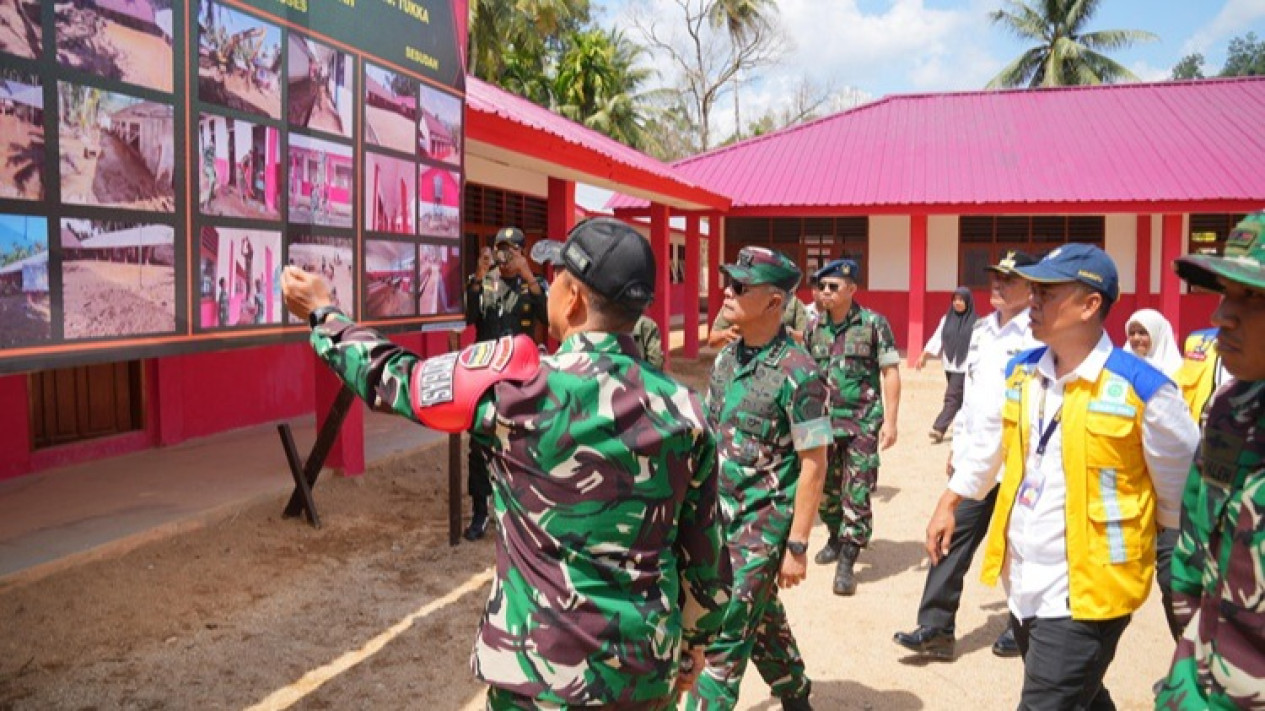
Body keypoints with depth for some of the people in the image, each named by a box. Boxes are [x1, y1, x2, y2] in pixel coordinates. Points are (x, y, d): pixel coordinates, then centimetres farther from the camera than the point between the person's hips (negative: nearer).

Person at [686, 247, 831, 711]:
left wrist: (797, 546, -15)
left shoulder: (796, 372, -19)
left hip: (764, 521, -7)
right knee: (760, 618, 21)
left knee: (724, 633, -3)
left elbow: (813, 465, -16)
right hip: (722, 515, 7)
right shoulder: (727, 358, 2)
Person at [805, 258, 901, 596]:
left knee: (856, 495, -5)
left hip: (863, 423, -5)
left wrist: (890, 421, -13)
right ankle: (836, 539, 38)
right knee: (826, 488, 15)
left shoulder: (873, 324, -8)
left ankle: (846, 563, 1)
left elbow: (890, 373, -8)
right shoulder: (816, 327, 5)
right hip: (825, 421, 5)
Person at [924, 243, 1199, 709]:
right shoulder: (1020, 372, 2)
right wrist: (948, 504, 15)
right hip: (1022, 583, 6)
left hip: (1085, 595, -6)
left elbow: (1178, 491, -4)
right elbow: (988, 444, 15)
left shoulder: (1142, 389, -16)